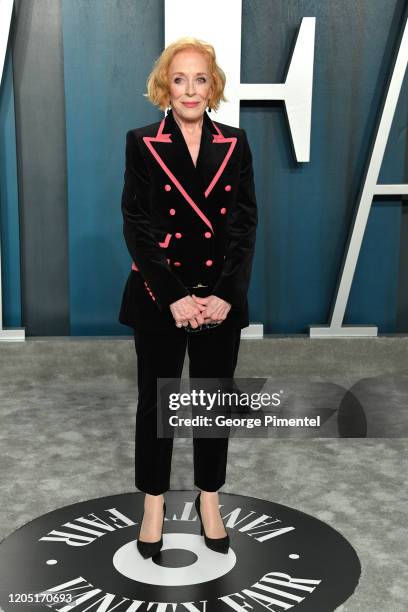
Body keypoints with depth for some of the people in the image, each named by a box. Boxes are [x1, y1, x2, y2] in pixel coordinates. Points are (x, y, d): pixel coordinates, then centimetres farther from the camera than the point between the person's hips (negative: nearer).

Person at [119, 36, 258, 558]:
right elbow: (136, 227, -8)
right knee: (155, 401, 10)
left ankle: (209, 500, 31)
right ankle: (154, 506, 28)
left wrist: (224, 296, -12)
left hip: (220, 298, 2)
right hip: (158, 299, -1)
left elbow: (245, 224, -1)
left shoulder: (233, 144, 3)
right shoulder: (142, 144, -3)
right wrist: (173, 298, -16)